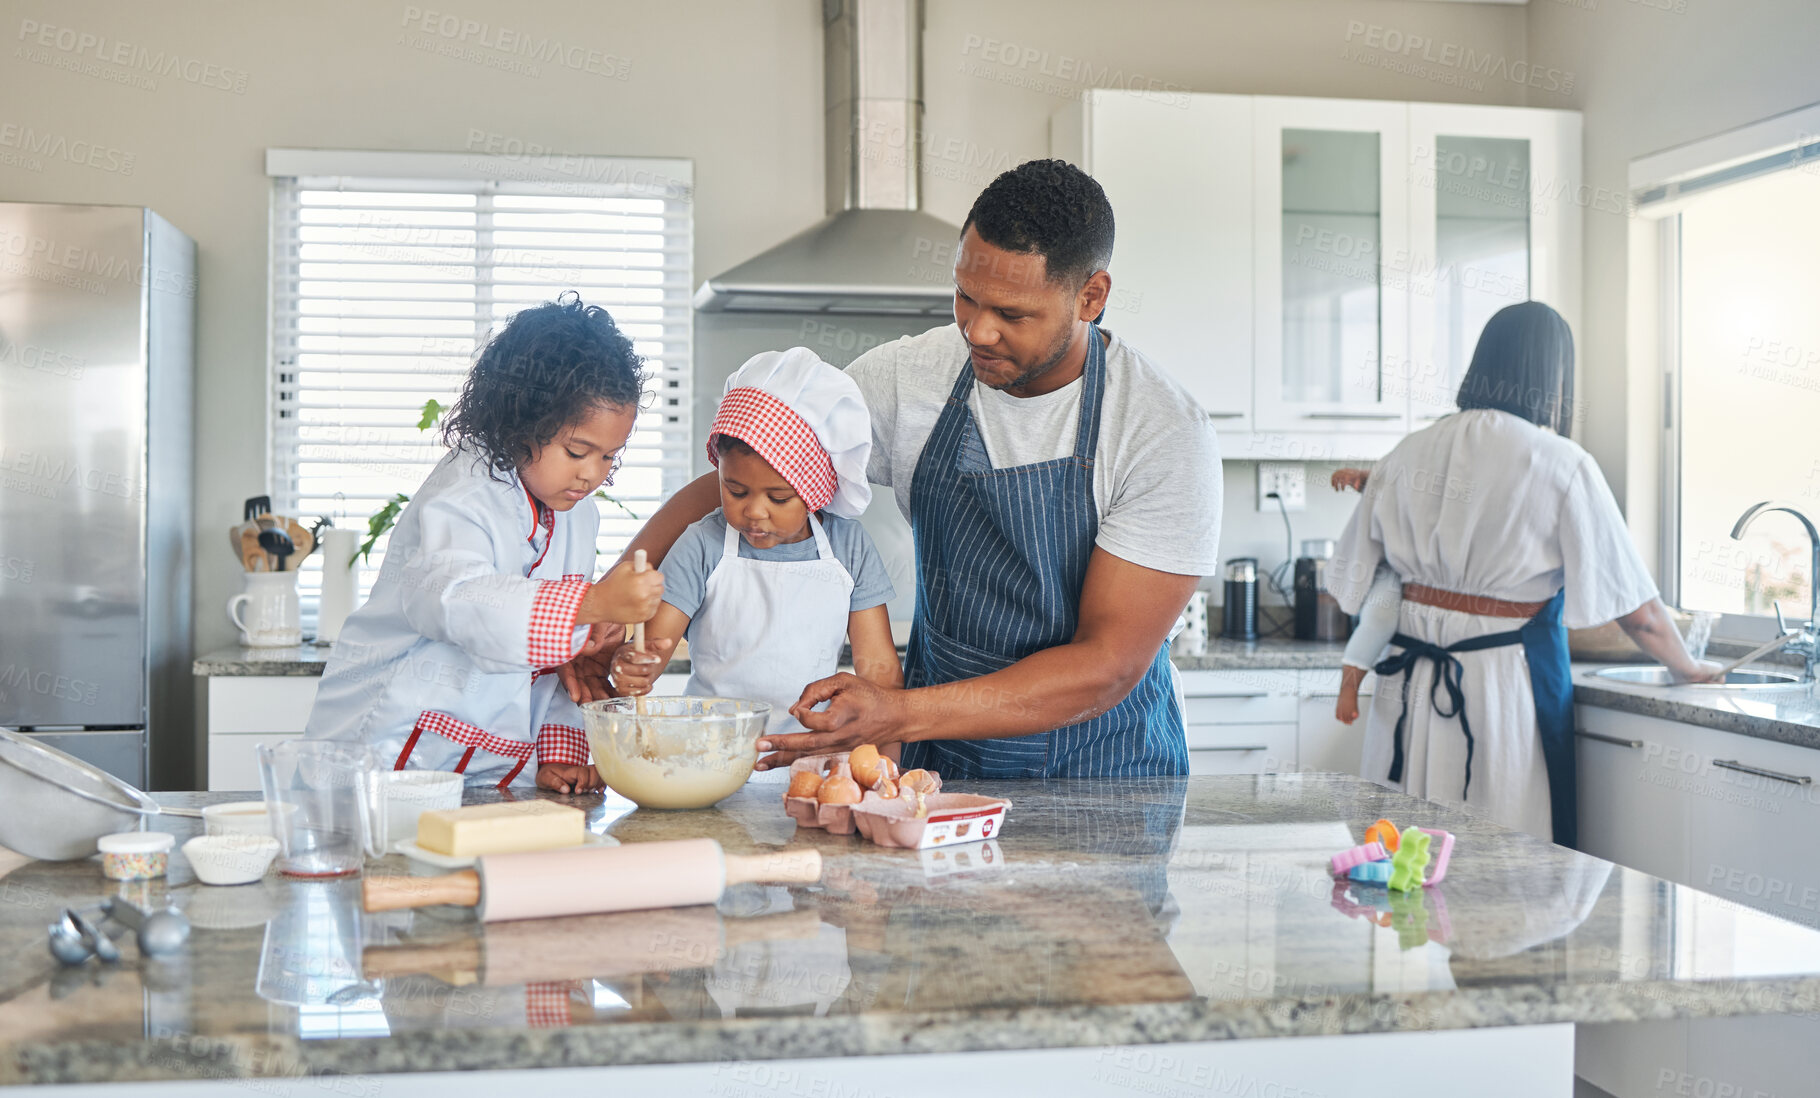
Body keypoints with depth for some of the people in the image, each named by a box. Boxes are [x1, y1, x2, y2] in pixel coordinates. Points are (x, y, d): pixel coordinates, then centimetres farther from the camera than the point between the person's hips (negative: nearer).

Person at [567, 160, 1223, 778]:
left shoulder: (1168, 435, -15)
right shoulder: (906, 379, -4)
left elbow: (1108, 665, -18)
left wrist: (899, 715, -28)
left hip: (1107, 777, -3)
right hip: (939, 768, 3)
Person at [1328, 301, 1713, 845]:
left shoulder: (1409, 453, 6)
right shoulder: (1561, 464, -7)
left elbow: (1351, 579, 9)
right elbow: (1636, 611, -3)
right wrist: (1690, 669, 13)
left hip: (1410, 689, 5)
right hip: (1505, 686, -5)